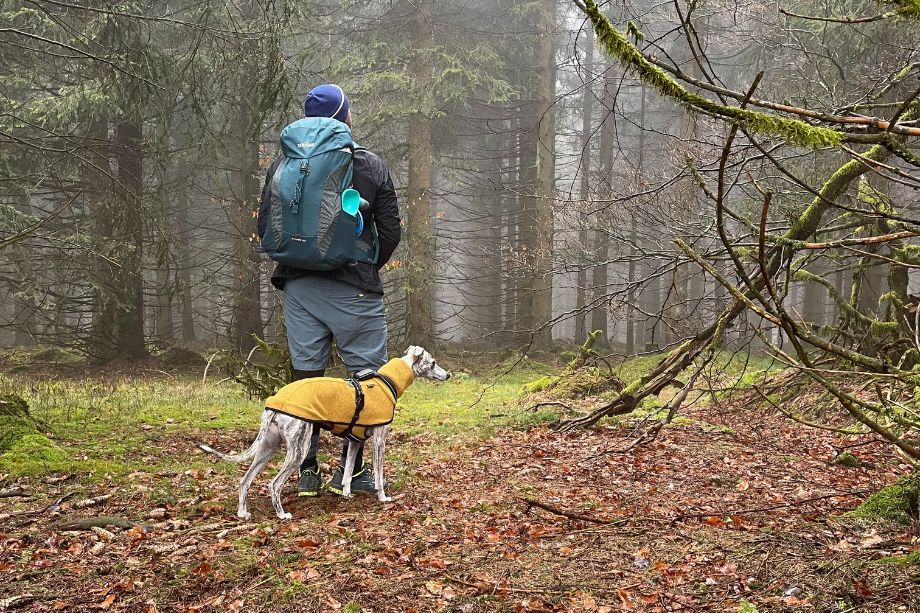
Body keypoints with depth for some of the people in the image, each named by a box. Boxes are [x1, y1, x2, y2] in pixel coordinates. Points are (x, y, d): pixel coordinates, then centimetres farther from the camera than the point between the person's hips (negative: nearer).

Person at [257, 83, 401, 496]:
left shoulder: (283, 165, 3)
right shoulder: (371, 166, -3)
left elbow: (265, 226, 4)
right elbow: (390, 233, -3)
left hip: (298, 286, 4)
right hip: (353, 290, -3)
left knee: (304, 374, 9)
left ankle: (307, 470, 14)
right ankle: (350, 470, 7)